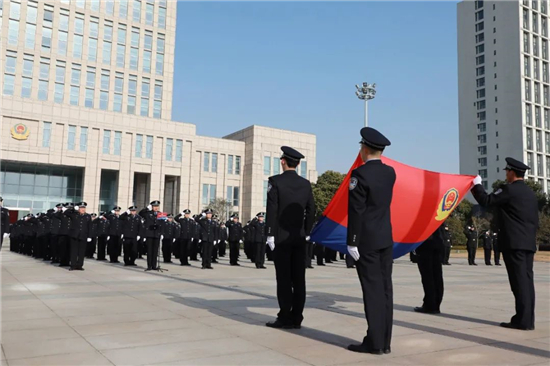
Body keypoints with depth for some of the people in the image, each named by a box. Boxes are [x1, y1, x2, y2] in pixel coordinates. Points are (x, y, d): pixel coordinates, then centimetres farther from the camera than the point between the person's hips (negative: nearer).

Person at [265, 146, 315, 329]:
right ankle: (296, 318, 9)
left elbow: (272, 210, -12)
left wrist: (270, 234, -9)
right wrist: (306, 233, 15)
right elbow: (311, 211, 8)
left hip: (281, 237, -4)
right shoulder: (306, 184, 7)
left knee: (284, 279, -2)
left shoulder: (275, 181, -7)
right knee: (298, 278, 5)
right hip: (299, 238, 5)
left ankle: (285, 318, 1)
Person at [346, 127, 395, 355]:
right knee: (385, 288, 8)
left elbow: (356, 212, -17)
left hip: (367, 241, -7)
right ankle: (385, 341, 14)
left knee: (372, 290, -4)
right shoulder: (390, 172, 7)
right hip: (386, 239, 7)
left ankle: (375, 342, 2)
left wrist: (351, 242, -13)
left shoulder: (360, 173, -14)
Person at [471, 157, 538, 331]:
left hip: (514, 243, -8)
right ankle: (528, 319, 9)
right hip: (528, 243, 8)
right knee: (526, 279, 7)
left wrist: (476, 185, 4)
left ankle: (523, 320, -7)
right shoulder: (531, 193, 18)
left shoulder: (509, 190, -9)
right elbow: (535, 221, 19)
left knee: (519, 280, -8)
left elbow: (486, 201, -9)